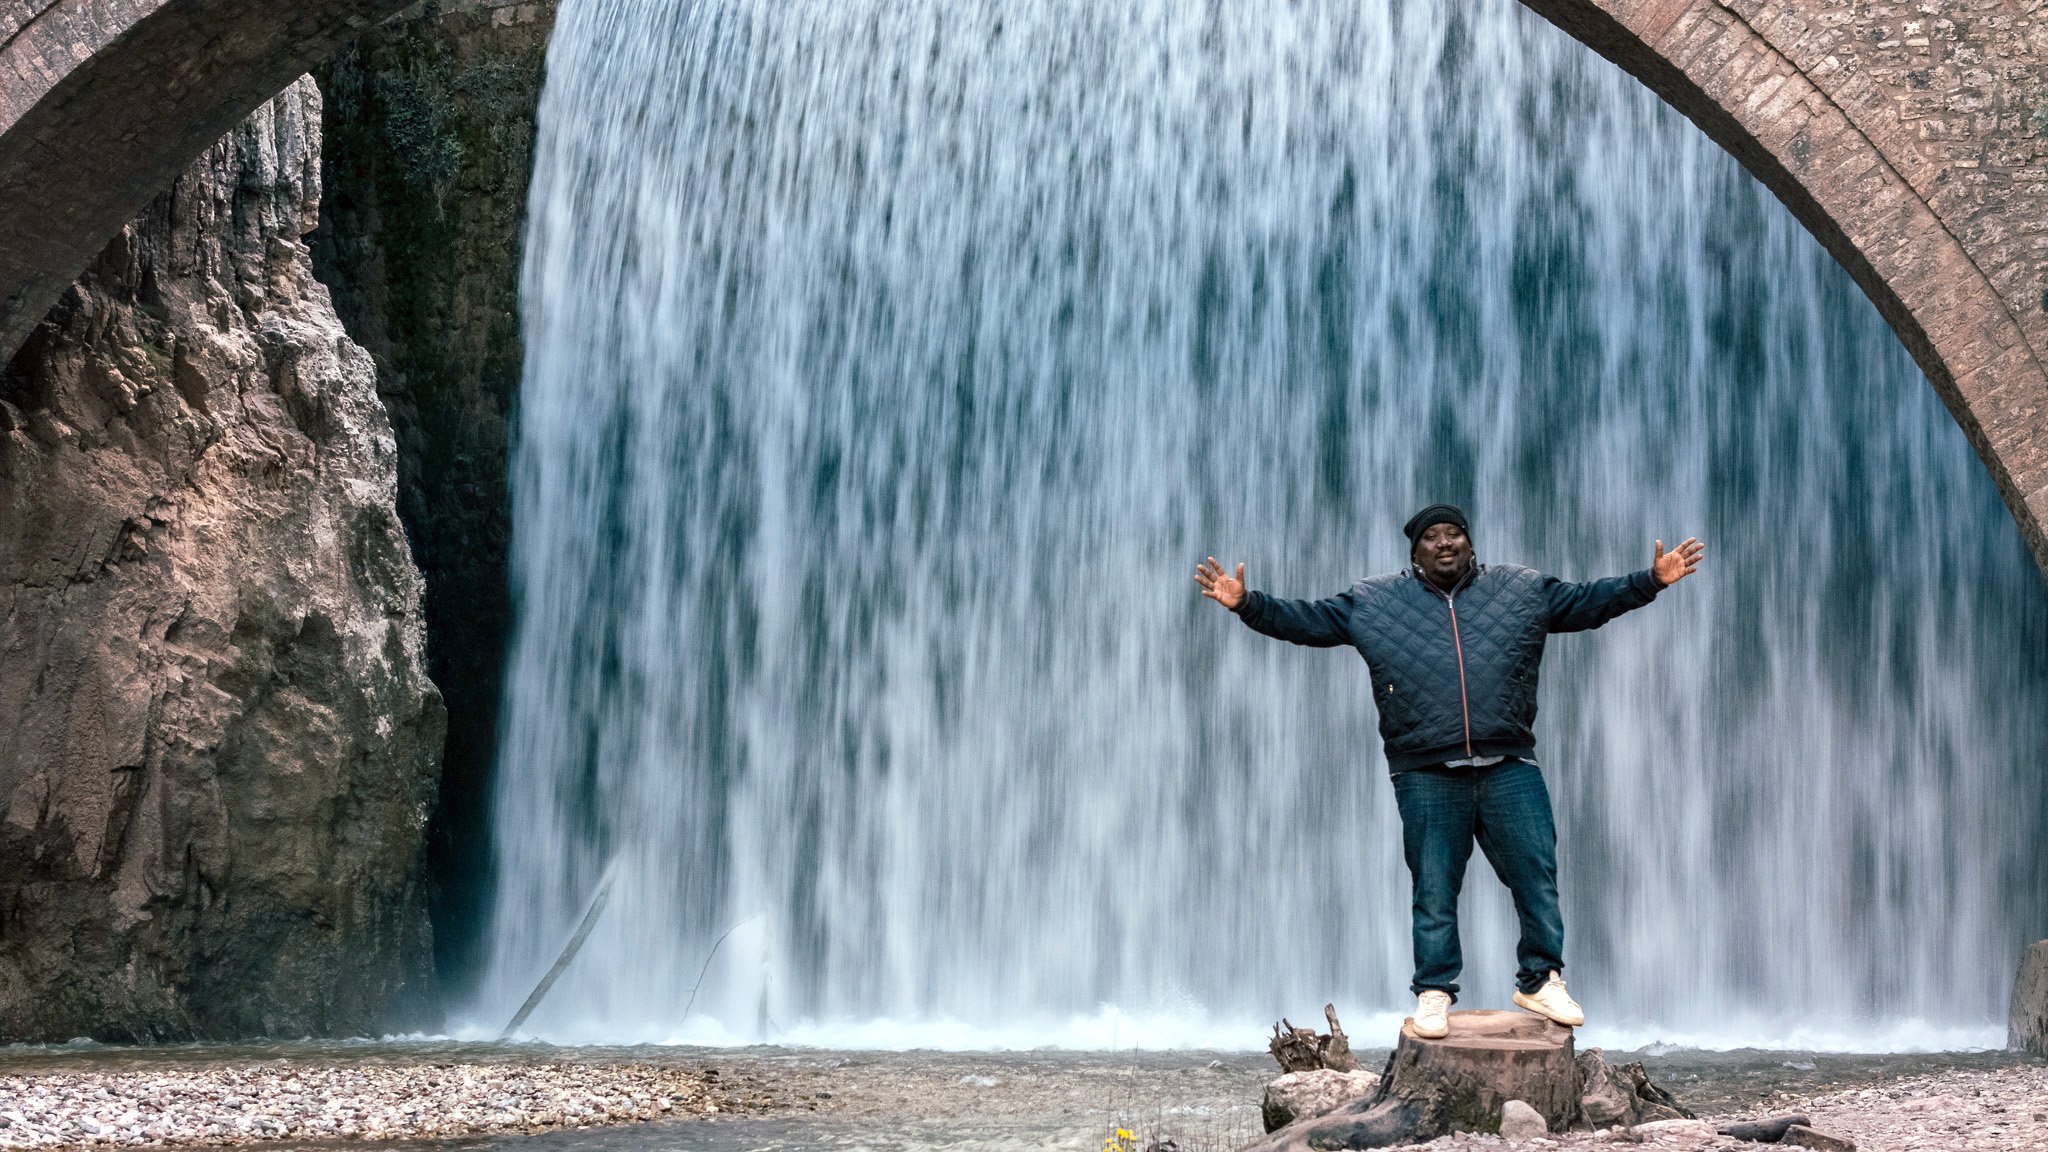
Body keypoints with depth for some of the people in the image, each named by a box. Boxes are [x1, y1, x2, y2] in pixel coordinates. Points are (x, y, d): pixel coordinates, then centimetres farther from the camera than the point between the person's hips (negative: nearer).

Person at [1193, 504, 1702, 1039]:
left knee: (1537, 877, 2)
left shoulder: (1523, 591, 11)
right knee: (1434, 891, 4)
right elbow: (1305, 619, 6)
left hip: (1509, 770, 1)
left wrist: (1651, 580, 2)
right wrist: (1247, 604, -6)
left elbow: (1590, 601, 12)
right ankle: (1434, 993, 16)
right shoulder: (1373, 603, 8)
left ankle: (1541, 980, 18)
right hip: (1427, 778, -1)